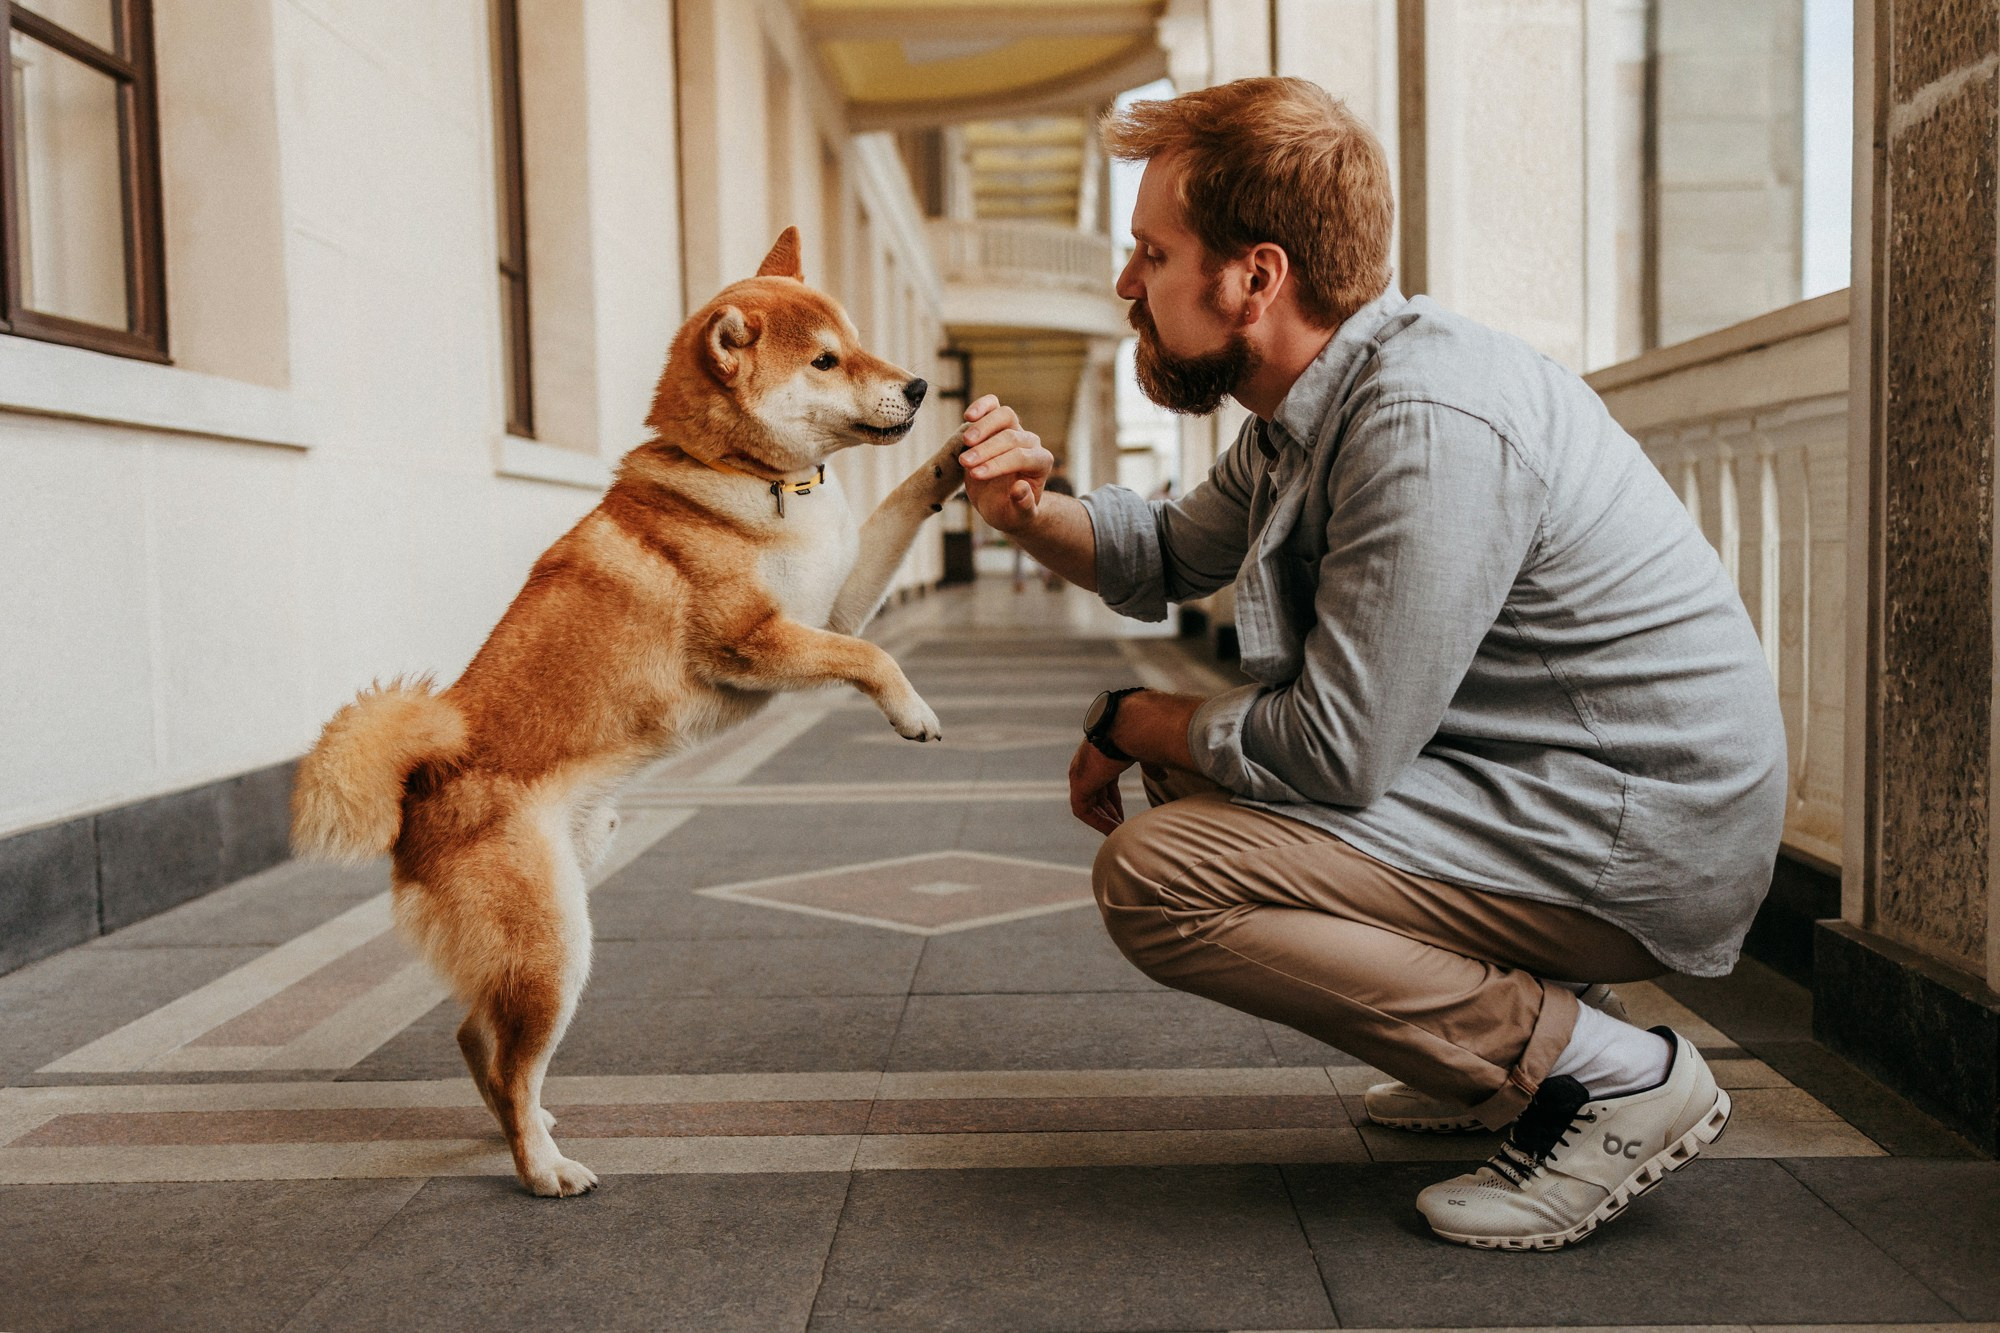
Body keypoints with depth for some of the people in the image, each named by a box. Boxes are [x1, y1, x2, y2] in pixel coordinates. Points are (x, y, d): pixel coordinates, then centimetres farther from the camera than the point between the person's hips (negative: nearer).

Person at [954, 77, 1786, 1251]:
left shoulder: (1428, 424, -25)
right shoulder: (1309, 406, 6)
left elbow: (1334, 754, -25)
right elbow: (1172, 558, 21)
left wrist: (1131, 723, -7)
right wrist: (1037, 512, 1)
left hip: (1639, 838, -10)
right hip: (1526, 777, 10)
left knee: (1154, 877, -18)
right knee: (1193, 763, 19)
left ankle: (1608, 1071, -9)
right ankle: (1517, 1012, 16)